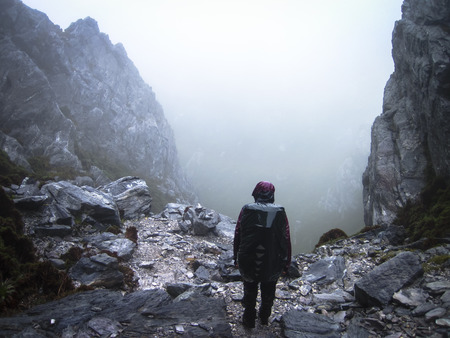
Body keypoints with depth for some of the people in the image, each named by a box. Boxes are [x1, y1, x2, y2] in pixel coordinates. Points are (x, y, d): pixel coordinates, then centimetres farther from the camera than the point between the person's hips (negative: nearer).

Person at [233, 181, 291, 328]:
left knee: (249, 293, 23)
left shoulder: (246, 210, -11)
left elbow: (237, 236, -4)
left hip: (248, 264, 0)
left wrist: (236, 258, 10)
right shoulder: (280, 213, -11)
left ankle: (249, 320, 38)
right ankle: (264, 318, 44)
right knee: (268, 294, 25)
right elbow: (286, 241, -7)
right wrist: (286, 264, 5)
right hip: (273, 266, 1)